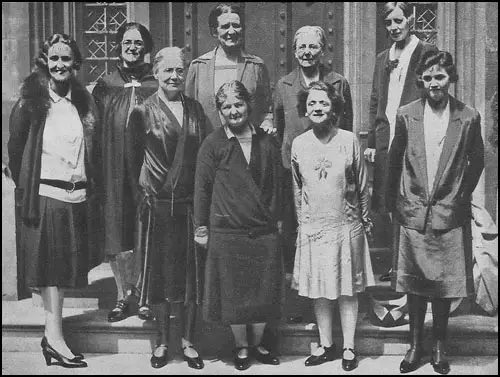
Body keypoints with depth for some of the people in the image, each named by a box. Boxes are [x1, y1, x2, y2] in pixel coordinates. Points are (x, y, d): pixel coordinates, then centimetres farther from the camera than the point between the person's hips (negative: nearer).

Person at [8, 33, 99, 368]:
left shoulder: (84, 102, 9)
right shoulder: (32, 101, -3)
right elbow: (15, 147, 1)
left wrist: (89, 185, 6)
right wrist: (25, 185, 2)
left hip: (77, 195, 5)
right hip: (45, 194, -4)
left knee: (68, 264, 9)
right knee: (49, 263, 0)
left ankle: (53, 334, 22)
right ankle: (55, 336, 5)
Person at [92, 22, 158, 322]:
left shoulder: (157, 86, 4)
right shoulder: (105, 86, 9)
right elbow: (94, 131, 9)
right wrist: (97, 172, 0)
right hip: (114, 171, 2)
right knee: (117, 234, 5)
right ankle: (124, 294, 18)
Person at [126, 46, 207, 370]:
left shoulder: (196, 110, 9)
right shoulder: (143, 112, 0)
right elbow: (133, 160, 3)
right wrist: (142, 197, -2)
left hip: (190, 203, 2)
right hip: (157, 205, -2)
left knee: (192, 274, 6)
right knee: (160, 273, 6)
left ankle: (188, 341, 22)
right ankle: (162, 342, 22)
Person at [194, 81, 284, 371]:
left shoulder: (268, 142, 5)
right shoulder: (213, 144, -3)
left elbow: (278, 184, 11)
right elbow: (202, 187, -1)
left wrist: (277, 218, 9)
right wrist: (201, 227, -1)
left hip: (265, 231, 3)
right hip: (226, 231, -2)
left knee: (265, 292, 9)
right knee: (234, 293, 7)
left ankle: (257, 343, 30)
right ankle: (241, 347, 27)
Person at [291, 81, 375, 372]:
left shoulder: (349, 140, -6)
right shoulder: (299, 144, 1)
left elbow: (362, 185, 2)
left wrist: (365, 219, 6)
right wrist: (301, 222, 13)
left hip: (347, 225, -2)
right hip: (313, 227, 2)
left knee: (348, 289, 7)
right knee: (319, 290, 9)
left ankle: (349, 348, 20)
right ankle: (326, 346, 24)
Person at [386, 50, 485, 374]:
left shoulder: (468, 117, -3)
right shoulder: (407, 115, -1)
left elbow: (477, 161, 9)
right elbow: (395, 161, 8)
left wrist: (462, 195, 10)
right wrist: (394, 202, 10)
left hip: (450, 215, 0)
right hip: (413, 212, 1)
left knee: (445, 284, 7)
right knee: (414, 284, 8)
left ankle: (440, 346, 24)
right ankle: (415, 345, 22)